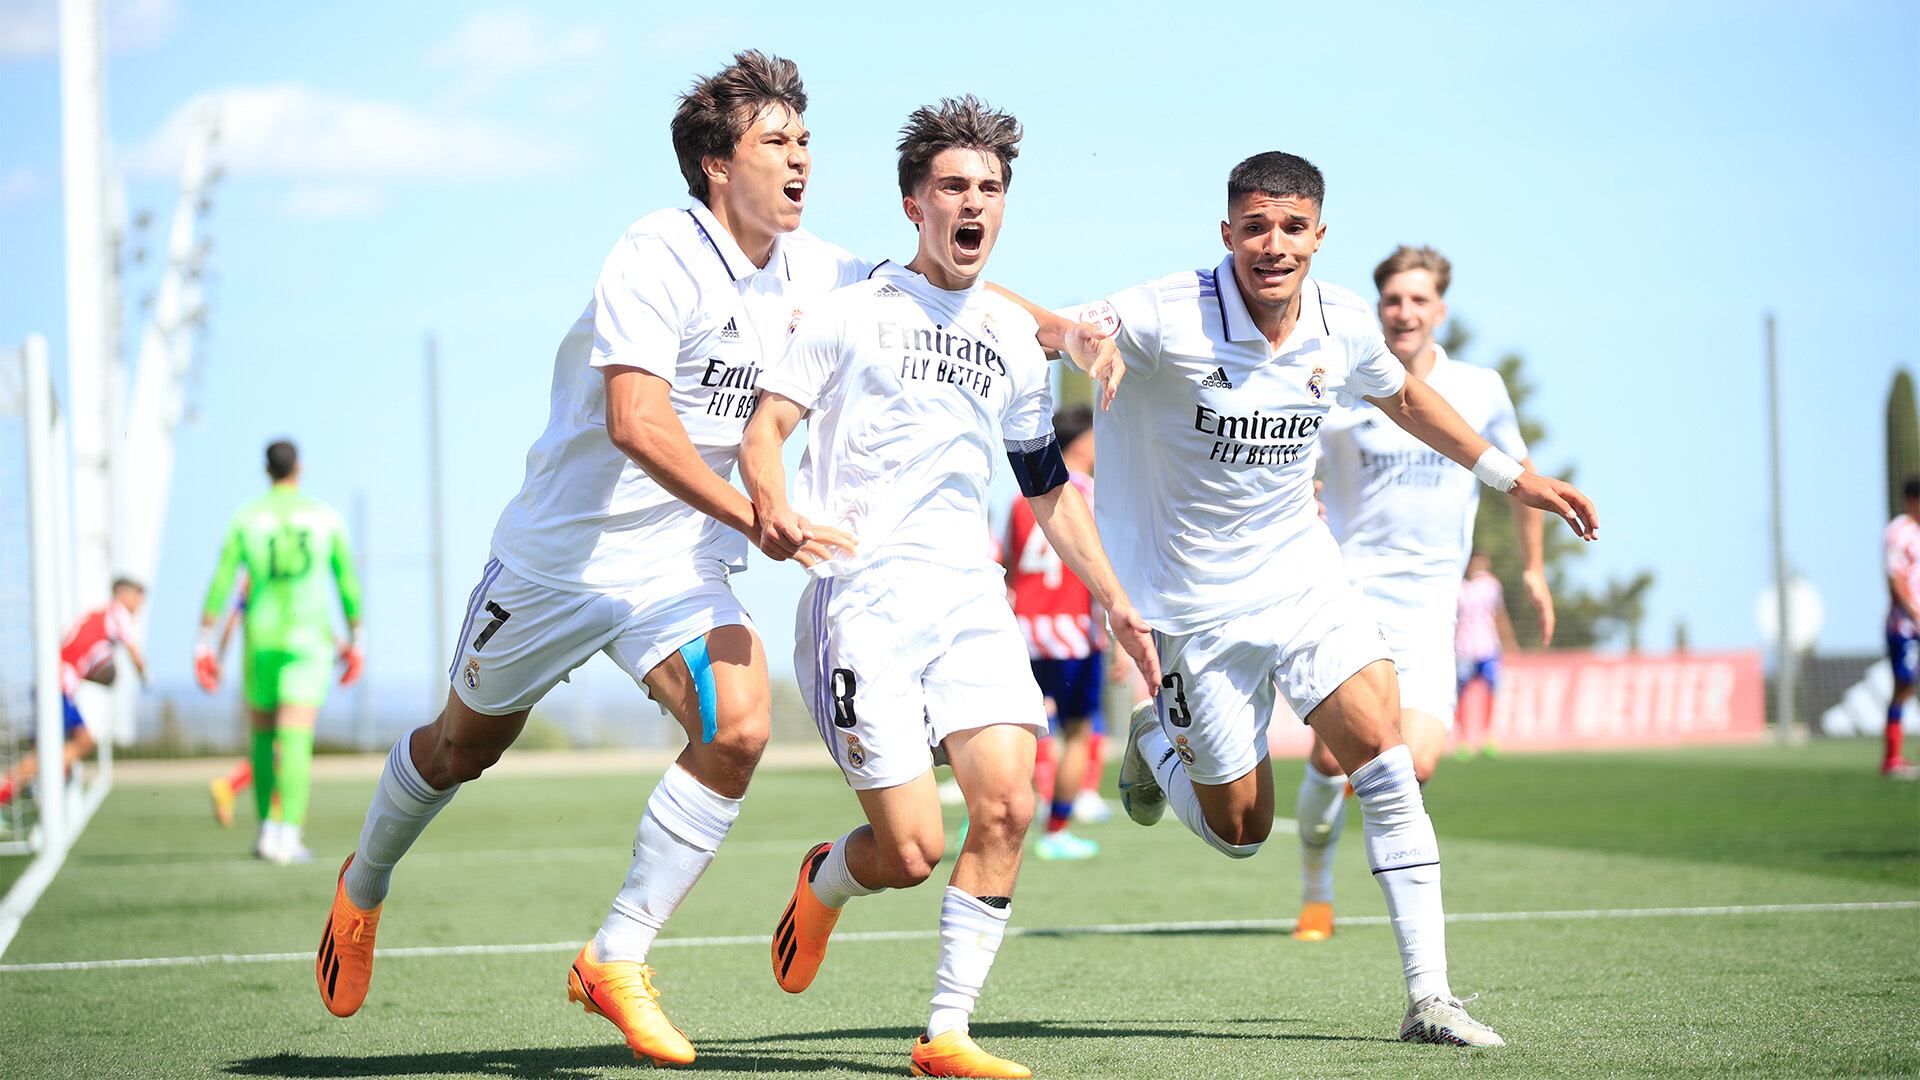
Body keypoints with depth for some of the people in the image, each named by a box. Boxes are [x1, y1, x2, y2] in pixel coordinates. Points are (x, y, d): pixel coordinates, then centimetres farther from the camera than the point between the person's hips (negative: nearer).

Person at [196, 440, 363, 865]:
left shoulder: (245, 519, 2)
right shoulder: (325, 517, 4)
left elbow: (220, 582, -3)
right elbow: (348, 582, 7)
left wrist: (204, 644, -2)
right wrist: (355, 639, 17)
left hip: (260, 639, 1)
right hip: (310, 639, -1)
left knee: (263, 734, 19)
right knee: (296, 741, -10)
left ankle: (267, 830, 23)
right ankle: (287, 837, -23)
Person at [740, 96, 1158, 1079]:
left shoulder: (1011, 338, 17)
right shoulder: (854, 309, 2)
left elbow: (1049, 488, 25)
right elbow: (765, 427, -5)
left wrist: (1117, 607, 22)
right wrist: (773, 505, -27)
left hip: (970, 597, 5)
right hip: (862, 595, -5)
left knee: (1008, 805, -14)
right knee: (911, 850, -12)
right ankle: (823, 883, 25)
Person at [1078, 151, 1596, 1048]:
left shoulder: (1342, 326, -4)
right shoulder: (1172, 317, -21)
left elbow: (1405, 398, 18)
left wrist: (1514, 477, 20)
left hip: (1302, 572, 4)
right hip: (1199, 598, -3)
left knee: (1384, 753, -16)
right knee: (1241, 832, 3)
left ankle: (1429, 997, -12)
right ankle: (1156, 740, 38)